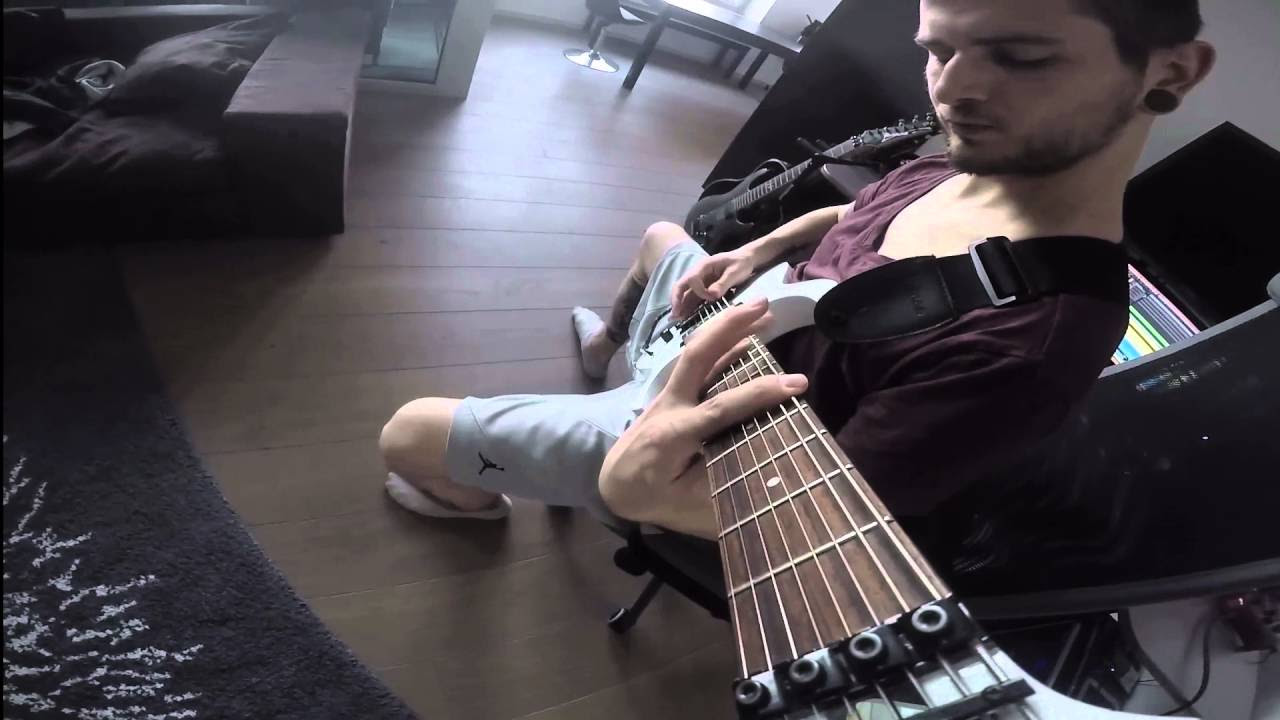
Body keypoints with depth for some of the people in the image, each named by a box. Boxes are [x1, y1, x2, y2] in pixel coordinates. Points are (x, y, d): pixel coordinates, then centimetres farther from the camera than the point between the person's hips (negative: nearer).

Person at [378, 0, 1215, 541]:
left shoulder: (1036, 331, -36)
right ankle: (609, 340, 71)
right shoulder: (959, 165, -10)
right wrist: (755, 252, -4)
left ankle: (476, 505, 37)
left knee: (407, 435, -2)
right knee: (661, 235, 37)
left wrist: (631, 483, -51)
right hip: (725, 325, 8)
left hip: (707, 439, -7)